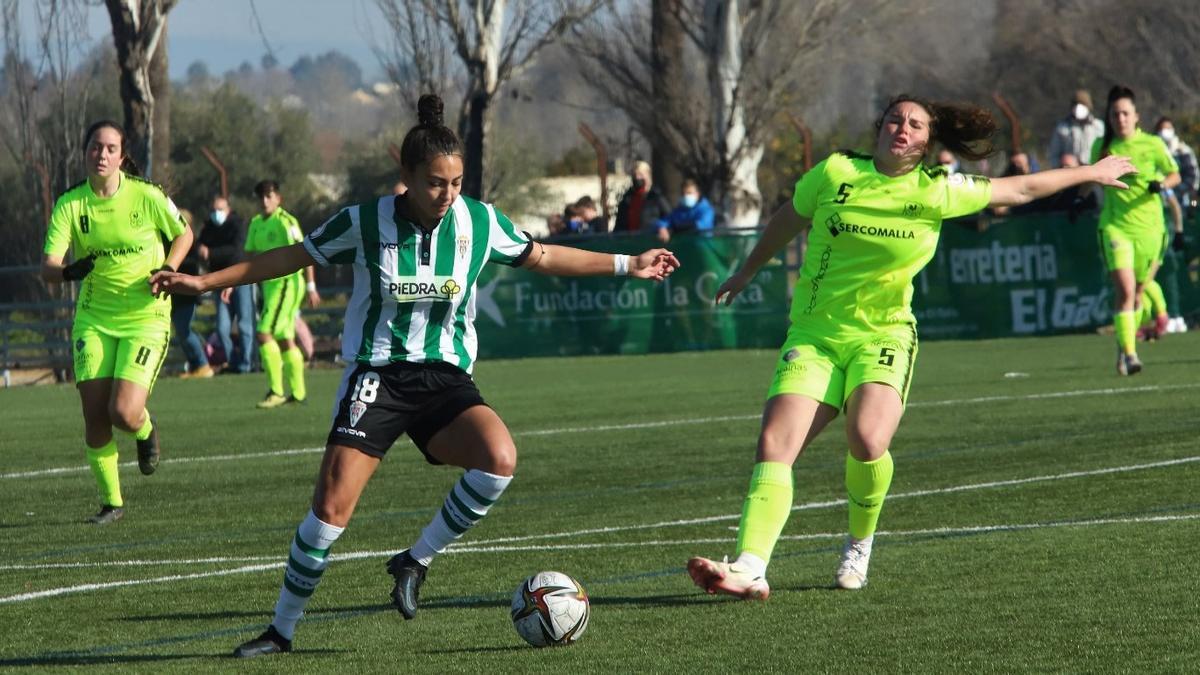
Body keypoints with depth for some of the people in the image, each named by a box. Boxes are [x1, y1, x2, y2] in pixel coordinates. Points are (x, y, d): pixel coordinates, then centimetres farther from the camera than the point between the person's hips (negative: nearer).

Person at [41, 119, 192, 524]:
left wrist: (168, 268, -9)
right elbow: (48, 269, -12)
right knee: (95, 418, -4)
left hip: (145, 316, -2)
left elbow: (183, 234, 9)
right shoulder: (70, 205, -6)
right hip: (94, 318, 2)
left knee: (123, 413, -16)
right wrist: (68, 272, -35)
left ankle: (146, 430, 23)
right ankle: (111, 502, 16)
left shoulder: (147, 197, -9)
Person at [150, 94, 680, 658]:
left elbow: (542, 257, 15)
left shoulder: (480, 220, -2)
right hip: (377, 375, -2)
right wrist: (205, 282, 6)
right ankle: (282, 629, 3)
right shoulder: (365, 222, -8)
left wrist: (628, 265, 17)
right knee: (332, 505, -15)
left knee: (499, 459, -28)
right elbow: (290, 257, 6)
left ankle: (416, 561, -8)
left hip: (446, 378, 2)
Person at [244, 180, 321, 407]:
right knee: (285, 339, 11)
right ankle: (298, 392, 17)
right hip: (270, 284, 8)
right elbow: (249, 256, 19)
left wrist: (311, 286, -18)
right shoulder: (256, 224, 12)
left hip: (286, 283, -8)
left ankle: (275, 391, -12)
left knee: (265, 333, -14)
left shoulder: (286, 222, -12)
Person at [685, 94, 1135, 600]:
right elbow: (788, 220, 18)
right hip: (813, 335, 1)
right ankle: (750, 570, -27)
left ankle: (859, 545, 2)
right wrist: (746, 272, 31)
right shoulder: (835, 173, -1)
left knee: (868, 441, -27)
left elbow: (1020, 189, 12)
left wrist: (1090, 173, 21)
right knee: (774, 444, -19)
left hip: (883, 336, -1)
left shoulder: (936, 192, -2)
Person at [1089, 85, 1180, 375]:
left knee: (1137, 292, 10)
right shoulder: (1102, 147, 3)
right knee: (1125, 289, -18)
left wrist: (1161, 184, -11)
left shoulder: (1152, 145, -1)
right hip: (1115, 225, -1)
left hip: (1148, 226, 1)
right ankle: (1128, 354, -20)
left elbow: (1175, 175, 8)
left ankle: (1125, 346, 32)